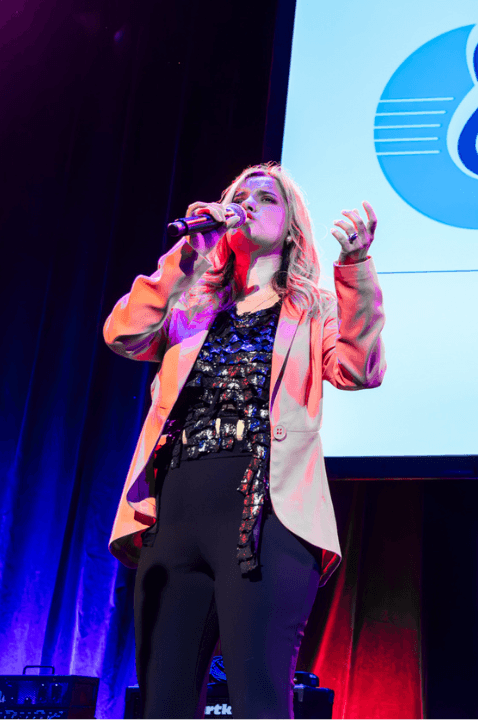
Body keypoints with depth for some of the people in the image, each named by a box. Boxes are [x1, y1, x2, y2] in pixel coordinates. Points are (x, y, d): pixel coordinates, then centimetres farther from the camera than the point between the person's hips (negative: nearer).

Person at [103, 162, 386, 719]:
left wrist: (356, 264, -12)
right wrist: (185, 254, 6)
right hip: (176, 508, 4)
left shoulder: (314, 309, 17)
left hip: (264, 508, -3)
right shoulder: (191, 306, 26)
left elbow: (359, 370, -3)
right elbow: (124, 336, 7)